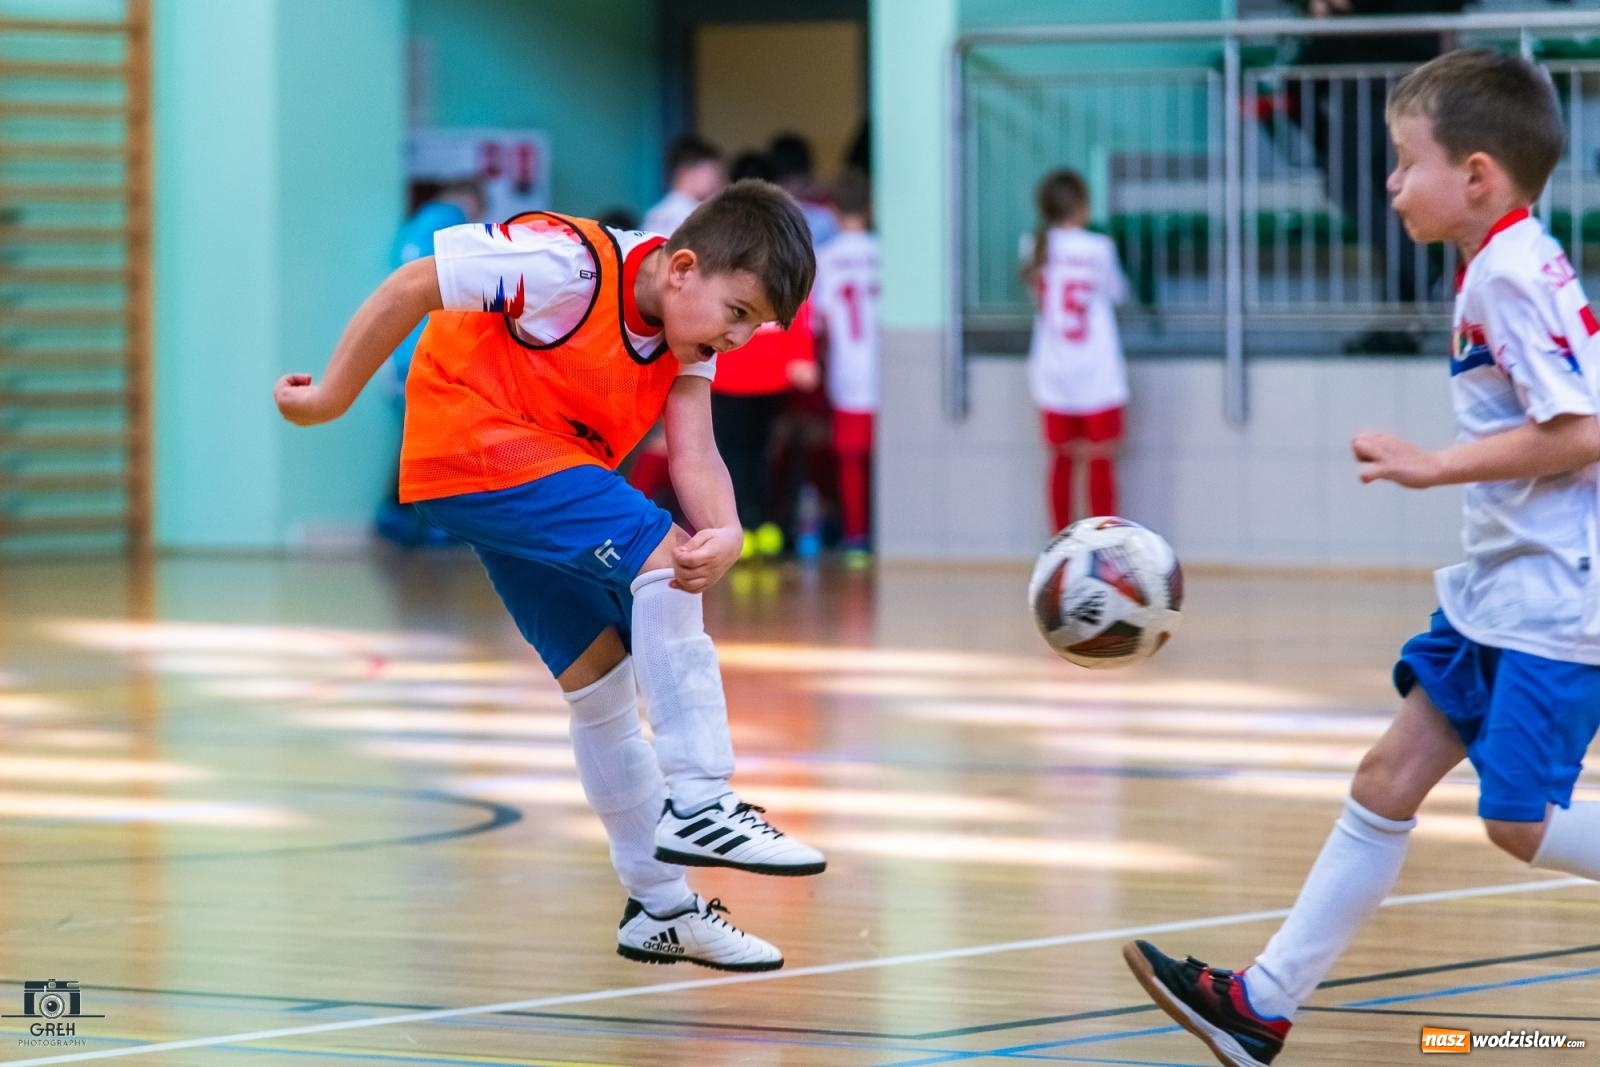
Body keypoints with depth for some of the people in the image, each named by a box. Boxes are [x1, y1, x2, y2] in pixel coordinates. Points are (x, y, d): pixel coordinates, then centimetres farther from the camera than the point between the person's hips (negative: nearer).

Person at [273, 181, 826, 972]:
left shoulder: (690, 336, 1)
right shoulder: (571, 263, -23)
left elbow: (694, 457, -12)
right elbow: (410, 288, -18)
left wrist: (724, 530, -33)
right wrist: (332, 398, -11)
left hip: (553, 476, 9)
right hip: (473, 447, -9)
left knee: (601, 673, 11)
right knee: (656, 557, -24)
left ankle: (660, 907, 21)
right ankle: (696, 804, -23)